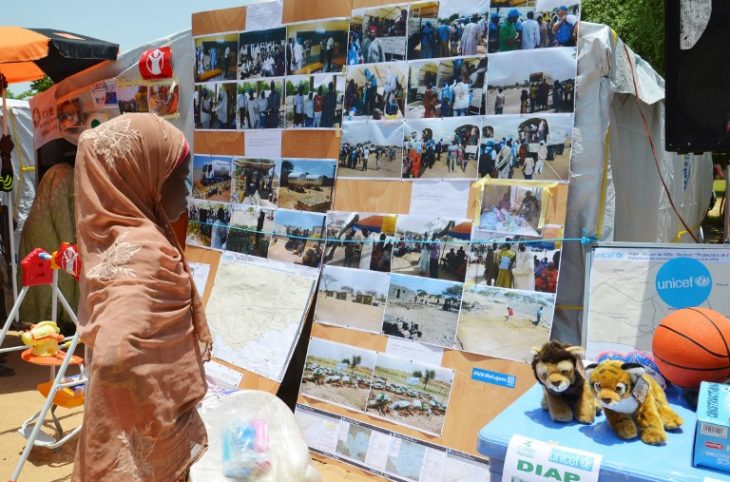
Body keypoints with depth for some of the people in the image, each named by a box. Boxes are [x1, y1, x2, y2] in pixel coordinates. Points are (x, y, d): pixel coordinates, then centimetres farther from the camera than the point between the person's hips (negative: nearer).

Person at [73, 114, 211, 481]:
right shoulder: (143, 250, -28)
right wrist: (169, 424, -28)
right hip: (144, 438, -8)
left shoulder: (114, 235, 0)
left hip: (126, 423, 8)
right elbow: (115, 358, -42)